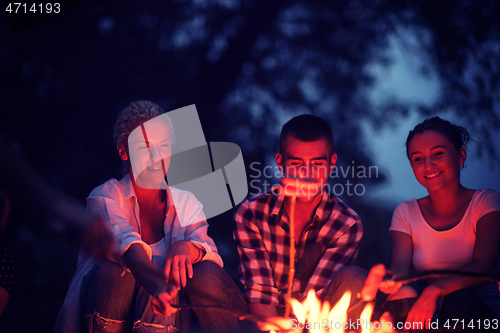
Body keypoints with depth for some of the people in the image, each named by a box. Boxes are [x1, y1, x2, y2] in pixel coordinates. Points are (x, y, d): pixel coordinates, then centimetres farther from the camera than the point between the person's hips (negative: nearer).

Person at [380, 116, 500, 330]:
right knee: (401, 305, -33)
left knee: (458, 301, -35)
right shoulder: (406, 213, 11)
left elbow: (483, 267, -13)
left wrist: (434, 290, -32)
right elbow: (400, 267, -5)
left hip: (481, 313, -1)